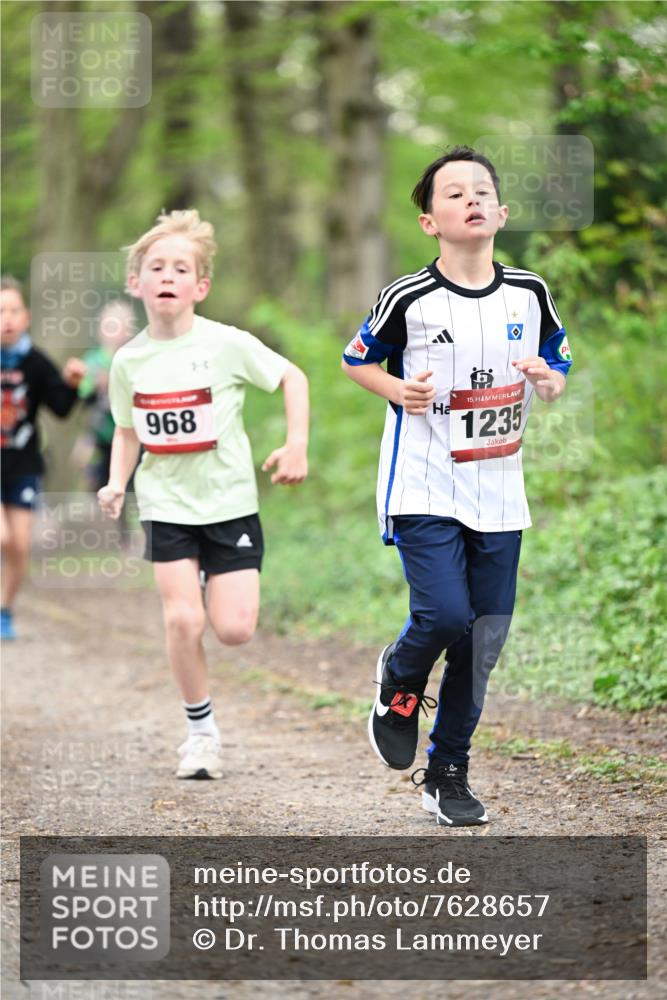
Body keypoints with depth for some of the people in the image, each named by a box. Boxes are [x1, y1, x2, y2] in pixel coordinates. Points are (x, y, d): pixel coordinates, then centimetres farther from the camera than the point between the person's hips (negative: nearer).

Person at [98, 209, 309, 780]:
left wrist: (297, 446, -9)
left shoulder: (227, 344, -11)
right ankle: (201, 730, 6)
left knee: (234, 630, -8)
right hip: (168, 504, 2)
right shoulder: (129, 361, -1)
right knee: (182, 620, -12)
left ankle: (224, 589, 29)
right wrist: (118, 482, -3)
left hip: (229, 501, -1)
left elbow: (292, 377, -1)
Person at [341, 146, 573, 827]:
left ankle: (447, 774, 20)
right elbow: (358, 360, 8)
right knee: (444, 615, -20)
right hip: (423, 488, -4)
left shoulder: (529, 295, 3)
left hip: (498, 496, 4)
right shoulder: (409, 299, -7)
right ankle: (398, 682, 16)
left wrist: (549, 383, -6)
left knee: (484, 639, 4)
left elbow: (558, 367, 17)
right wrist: (399, 391, -11)